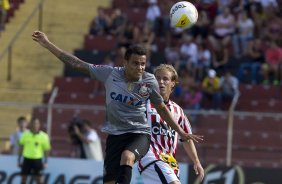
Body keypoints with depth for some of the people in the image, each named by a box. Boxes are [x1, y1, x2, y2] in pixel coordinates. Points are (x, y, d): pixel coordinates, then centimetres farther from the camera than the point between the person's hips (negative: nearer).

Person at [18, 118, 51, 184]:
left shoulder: (43, 136, -7)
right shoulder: (25, 134, 0)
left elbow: (46, 149, -1)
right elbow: (21, 147, 8)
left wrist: (45, 162, -4)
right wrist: (19, 160, 9)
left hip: (37, 159, -2)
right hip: (27, 159, 2)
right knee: (23, 179, 6)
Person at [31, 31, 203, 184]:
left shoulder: (149, 81, -6)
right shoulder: (110, 74, -6)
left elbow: (161, 108, 10)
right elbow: (77, 64, -1)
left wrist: (181, 133, 12)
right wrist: (47, 44, -2)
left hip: (139, 134, -2)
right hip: (115, 134, 2)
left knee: (127, 156, -35)